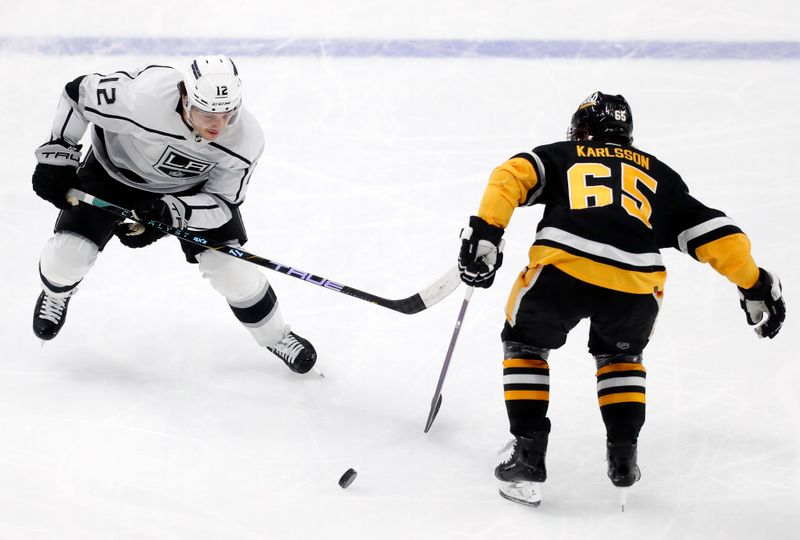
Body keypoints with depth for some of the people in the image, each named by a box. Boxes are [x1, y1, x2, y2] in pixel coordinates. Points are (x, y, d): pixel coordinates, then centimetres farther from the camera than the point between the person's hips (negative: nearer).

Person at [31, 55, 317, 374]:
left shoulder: (245, 140, -32)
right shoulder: (143, 95, -41)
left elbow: (223, 202, -22)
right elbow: (80, 92, -25)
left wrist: (171, 212, -39)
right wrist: (57, 155, -19)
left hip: (193, 189, 1)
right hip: (115, 169, -1)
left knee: (229, 264, -7)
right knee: (70, 251, -8)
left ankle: (274, 335, 19)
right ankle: (56, 293, 31)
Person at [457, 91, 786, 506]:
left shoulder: (558, 156, 27)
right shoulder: (659, 174, 32)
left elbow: (511, 176, 8)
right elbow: (710, 230, 27)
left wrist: (485, 234, 0)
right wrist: (756, 286, 31)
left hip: (562, 267, -2)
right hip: (635, 284, 2)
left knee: (525, 344, 25)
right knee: (620, 354, 34)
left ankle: (529, 456, 15)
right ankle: (623, 455, 24)